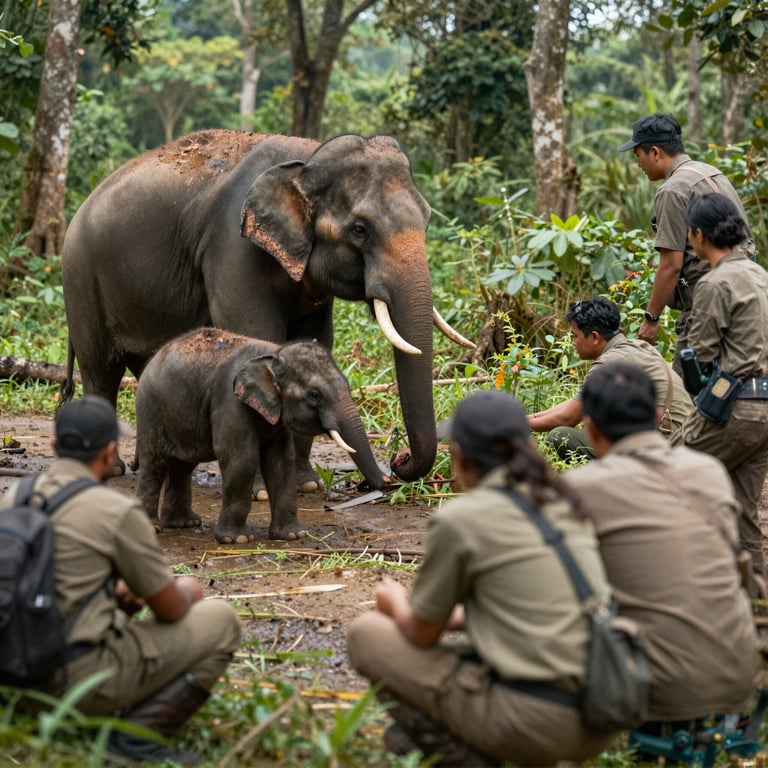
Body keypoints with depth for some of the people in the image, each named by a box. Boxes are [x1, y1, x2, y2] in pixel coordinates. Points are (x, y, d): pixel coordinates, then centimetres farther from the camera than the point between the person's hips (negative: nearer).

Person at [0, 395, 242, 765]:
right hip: (87, 676, -8)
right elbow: (169, 609, -5)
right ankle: (139, 733, -3)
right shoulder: (118, 511, -15)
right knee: (220, 621, 6)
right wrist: (183, 594, 17)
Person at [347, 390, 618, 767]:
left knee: (365, 634, 9)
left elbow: (422, 634, 4)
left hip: (538, 721, -7)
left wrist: (396, 604, 26)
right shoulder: (565, 504, 12)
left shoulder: (458, 519, -7)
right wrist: (454, 617, 34)